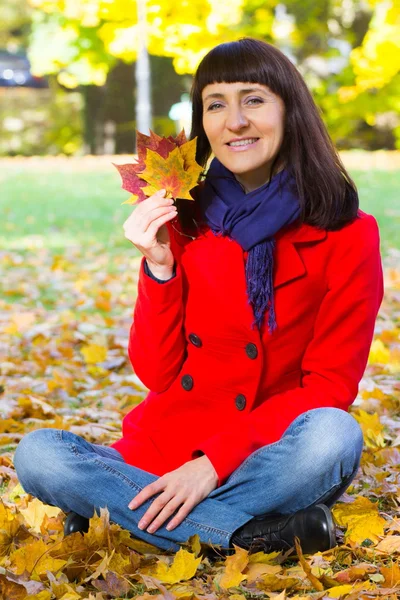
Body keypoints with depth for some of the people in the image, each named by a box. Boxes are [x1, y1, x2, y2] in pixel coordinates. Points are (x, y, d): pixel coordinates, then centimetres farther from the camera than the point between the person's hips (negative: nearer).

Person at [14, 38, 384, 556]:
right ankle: (256, 531, -23)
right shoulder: (182, 221, 3)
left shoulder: (347, 234, -4)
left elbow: (330, 386, -7)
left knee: (333, 436, -35)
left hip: (268, 460, -3)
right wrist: (159, 266, -14)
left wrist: (215, 461, -16)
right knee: (36, 455, -23)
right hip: (160, 456, 3)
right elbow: (157, 373, 1)